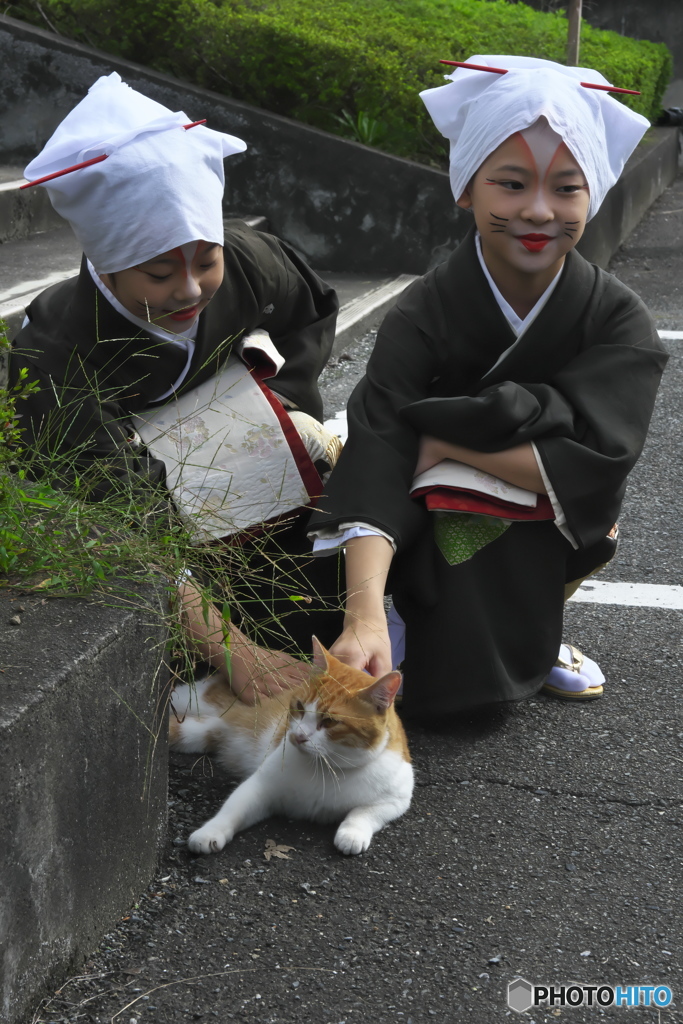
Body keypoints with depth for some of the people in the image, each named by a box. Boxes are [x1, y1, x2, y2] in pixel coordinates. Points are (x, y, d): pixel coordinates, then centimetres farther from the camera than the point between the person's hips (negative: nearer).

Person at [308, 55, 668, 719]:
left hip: (549, 540, 3)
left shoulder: (619, 321, -16)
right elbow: (378, 458, -34)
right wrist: (364, 615, -49)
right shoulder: (423, 317, -21)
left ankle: (533, 636, 9)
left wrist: (445, 440, -24)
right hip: (438, 535, -2)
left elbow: (590, 464, -27)